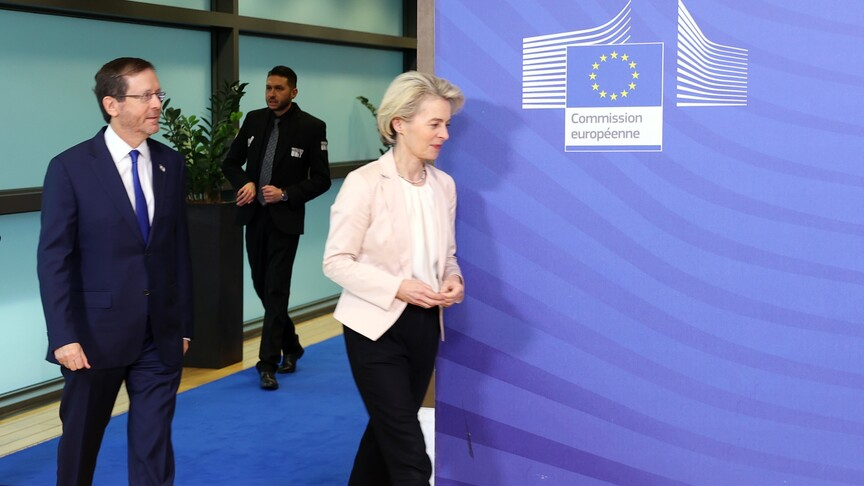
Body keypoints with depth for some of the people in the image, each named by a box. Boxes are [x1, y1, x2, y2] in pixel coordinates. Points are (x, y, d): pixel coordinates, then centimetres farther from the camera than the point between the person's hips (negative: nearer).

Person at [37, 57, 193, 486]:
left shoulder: (171, 164, 5)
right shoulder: (70, 168, -8)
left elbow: (179, 250, 7)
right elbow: (53, 259, -10)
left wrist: (184, 323, 7)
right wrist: (63, 336, -16)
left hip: (161, 334, 3)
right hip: (97, 332, -3)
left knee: (154, 445, 7)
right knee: (81, 439, 15)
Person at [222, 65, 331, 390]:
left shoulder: (311, 128, -8)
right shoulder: (254, 120, 5)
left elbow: (321, 180, -7)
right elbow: (231, 162, 11)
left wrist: (285, 194, -19)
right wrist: (245, 183, -10)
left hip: (285, 220, -5)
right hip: (254, 217, 5)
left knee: (276, 291, -7)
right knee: (262, 287, 13)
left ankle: (268, 364, -3)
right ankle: (290, 346, 32)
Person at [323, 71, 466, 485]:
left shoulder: (444, 185, 4)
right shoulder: (364, 182, -14)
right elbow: (336, 261, -13)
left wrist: (452, 280, -7)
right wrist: (397, 288, -22)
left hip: (425, 325, 6)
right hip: (377, 326, -6)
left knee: (388, 434, 19)